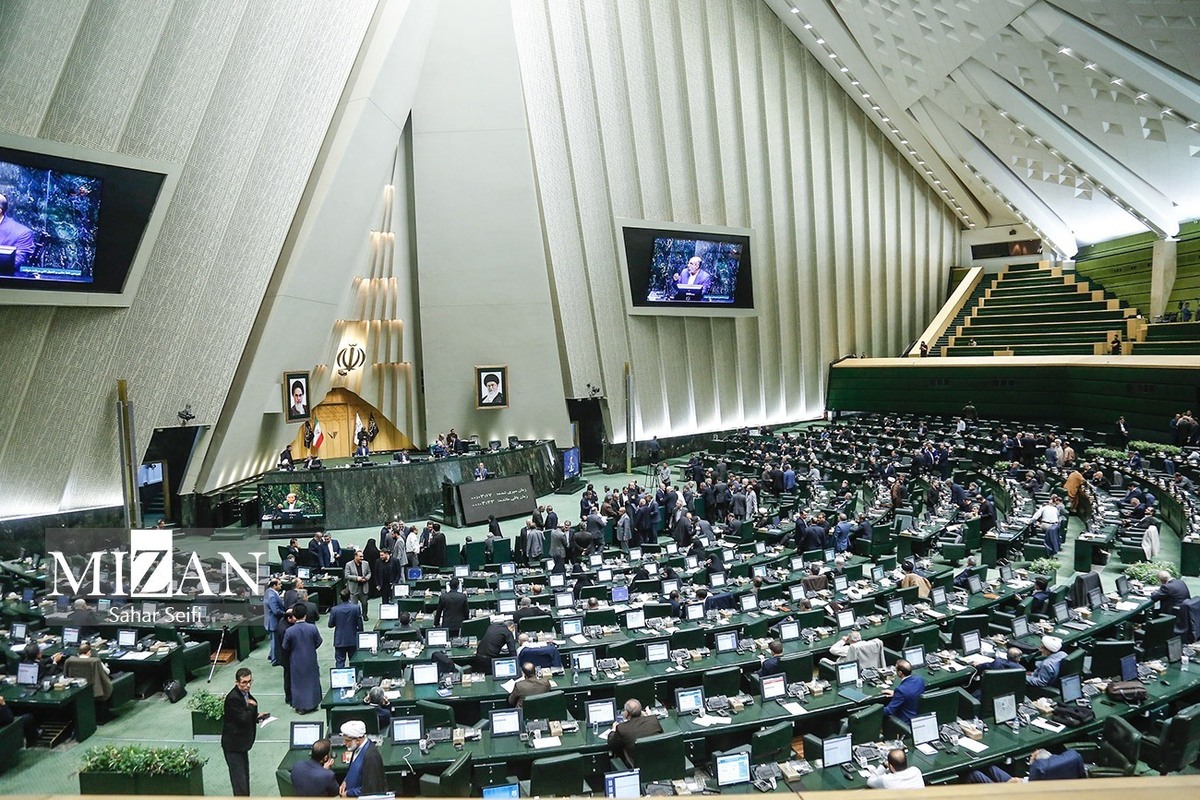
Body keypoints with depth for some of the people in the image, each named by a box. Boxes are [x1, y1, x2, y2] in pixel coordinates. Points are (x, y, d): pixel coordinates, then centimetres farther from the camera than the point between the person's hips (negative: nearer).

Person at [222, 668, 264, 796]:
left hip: (242, 742, 9)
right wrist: (251, 706, -15)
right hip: (233, 744, -9)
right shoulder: (233, 698, -26)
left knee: (245, 775, 21)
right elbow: (243, 719, -28)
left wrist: (256, 716, 0)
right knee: (239, 777, -4)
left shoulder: (245, 694, 3)